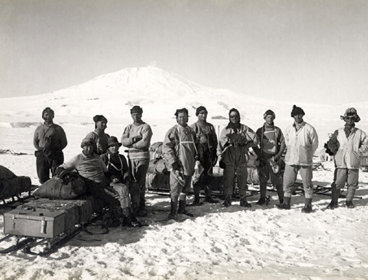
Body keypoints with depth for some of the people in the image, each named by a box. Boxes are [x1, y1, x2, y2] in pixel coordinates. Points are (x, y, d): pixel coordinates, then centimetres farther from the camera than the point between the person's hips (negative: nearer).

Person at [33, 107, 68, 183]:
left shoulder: (58, 129, 6)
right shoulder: (39, 128, 13)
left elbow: (64, 142, 8)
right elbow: (35, 142, 18)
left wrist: (56, 150, -5)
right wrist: (41, 150, 1)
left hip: (55, 156, -2)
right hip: (41, 155, 2)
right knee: (42, 178, 3)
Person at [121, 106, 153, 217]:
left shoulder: (145, 127, -1)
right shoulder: (128, 127, 16)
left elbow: (144, 142, -14)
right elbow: (123, 141, 2)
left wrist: (131, 144, -4)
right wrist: (133, 138, -14)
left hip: (142, 157, -5)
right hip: (131, 157, 5)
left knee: (140, 182, -4)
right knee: (132, 183, 4)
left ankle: (141, 206, 5)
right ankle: (135, 206, 12)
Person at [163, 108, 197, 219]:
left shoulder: (191, 131, 12)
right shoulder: (173, 131, -8)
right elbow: (166, 148, -13)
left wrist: (196, 159, 17)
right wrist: (173, 163, -17)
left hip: (189, 165, 7)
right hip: (178, 166, -7)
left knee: (186, 188, 16)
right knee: (175, 189, -3)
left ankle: (182, 208, 30)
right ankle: (173, 212, 6)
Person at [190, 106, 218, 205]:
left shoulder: (210, 126, 13)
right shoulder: (193, 127, -1)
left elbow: (215, 140, 18)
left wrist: (215, 154, 12)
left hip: (209, 155, 4)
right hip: (198, 154, -4)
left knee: (208, 176, 10)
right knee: (198, 176, -4)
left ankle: (208, 196, 21)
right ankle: (196, 198, 5)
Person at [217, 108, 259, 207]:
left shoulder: (245, 129, 9)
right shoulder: (225, 130, 8)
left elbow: (255, 140, 4)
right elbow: (220, 145, 7)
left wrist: (245, 145, -7)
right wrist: (220, 158, 2)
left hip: (242, 159, 1)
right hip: (228, 159, -1)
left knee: (243, 180, 4)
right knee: (228, 180, -2)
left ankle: (243, 200, 15)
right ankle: (227, 199, 10)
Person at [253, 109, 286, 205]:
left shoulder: (277, 130, 6)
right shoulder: (260, 131, 7)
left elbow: (283, 143, 5)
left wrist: (278, 155, -5)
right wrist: (259, 155, -1)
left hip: (274, 158, -1)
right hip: (263, 158, 1)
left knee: (277, 179, -5)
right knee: (263, 179, 4)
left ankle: (282, 198, 9)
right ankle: (262, 198, 13)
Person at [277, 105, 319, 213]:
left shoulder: (309, 129, -6)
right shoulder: (288, 129, 5)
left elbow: (315, 144, 4)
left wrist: (307, 155, 9)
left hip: (305, 161, -3)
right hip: (290, 160, 4)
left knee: (307, 183, 2)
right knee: (287, 182, 6)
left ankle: (308, 205, 11)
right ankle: (286, 203, 17)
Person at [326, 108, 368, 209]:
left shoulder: (359, 133, 5)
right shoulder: (338, 132, 6)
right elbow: (330, 143, 11)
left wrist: (358, 152, 0)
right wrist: (336, 152, 2)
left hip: (354, 164, 1)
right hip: (341, 163, -1)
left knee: (352, 184, 7)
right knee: (337, 183, -2)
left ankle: (349, 201, 22)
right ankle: (334, 202, 7)